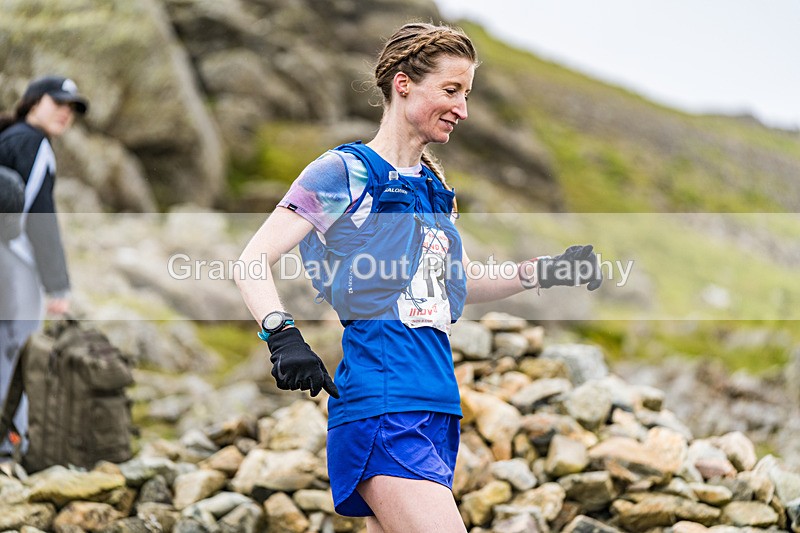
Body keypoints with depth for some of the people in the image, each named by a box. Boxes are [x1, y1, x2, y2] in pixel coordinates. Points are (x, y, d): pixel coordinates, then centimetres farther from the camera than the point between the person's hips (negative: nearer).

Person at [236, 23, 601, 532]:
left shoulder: (436, 186, 19)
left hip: (437, 404, 8)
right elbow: (253, 261, -8)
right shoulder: (343, 172, -4)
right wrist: (283, 335, -25)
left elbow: (462, 285, 28)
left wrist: (541, 272, 14)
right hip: (378, 406, -8)